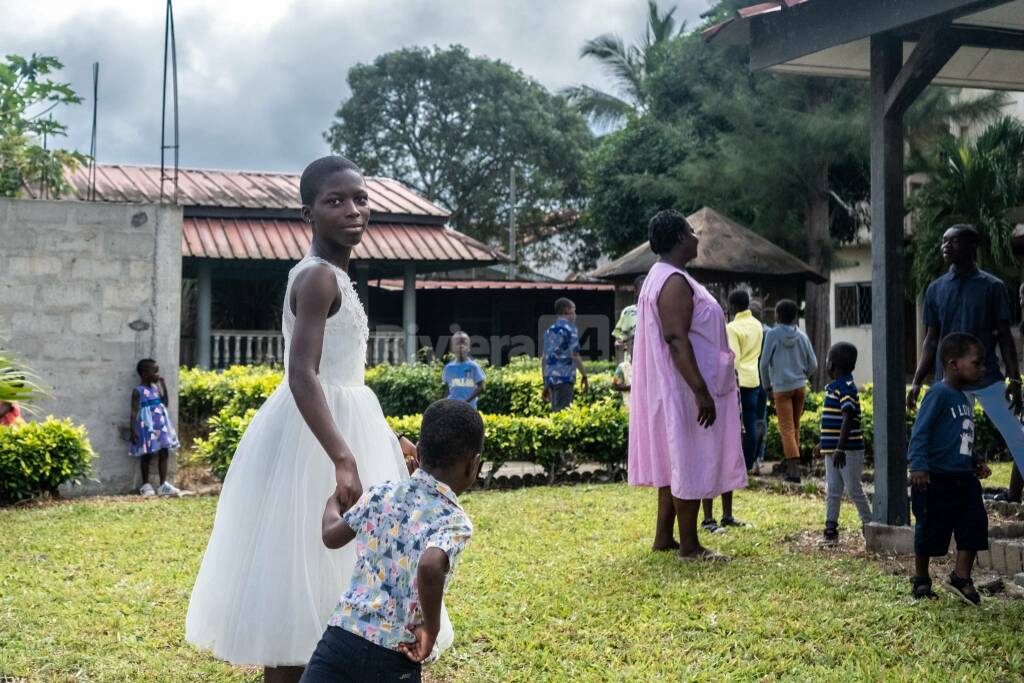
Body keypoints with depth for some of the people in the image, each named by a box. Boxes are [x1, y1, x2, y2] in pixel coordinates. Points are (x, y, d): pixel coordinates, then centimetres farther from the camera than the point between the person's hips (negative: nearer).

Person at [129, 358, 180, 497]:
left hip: (160, 425, 6)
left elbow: (165, 403, 13)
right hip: (147, 426, -6)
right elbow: (134, 411, -11)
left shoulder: (157, 387, 9)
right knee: (146, 455, 4)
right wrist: (133, 430, -17)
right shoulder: (138, 391, -9)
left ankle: (163, 485, 7)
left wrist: (163, 385, 9)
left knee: (164, 453, 3)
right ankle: (146, 485, 14)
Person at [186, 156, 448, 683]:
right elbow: (302, 376, -29)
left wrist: (385, 439, 23)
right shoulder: (320, 276, -16)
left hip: (338, 427, 10)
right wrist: (343, 459, -39)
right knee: (297, 578, -3)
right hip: (313, 440, -10)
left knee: (321, 575, 17)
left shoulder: (331, 276, 14)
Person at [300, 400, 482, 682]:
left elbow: (331, 536, 18)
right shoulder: (454, 522, -10)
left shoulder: (382, 493, 5)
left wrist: (334, 498, 39)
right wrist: (432, 628, -16)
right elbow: (430, 567, -31)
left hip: (341, 634, 3)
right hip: (392, 656, -3)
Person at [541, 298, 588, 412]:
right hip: (565, 377, -7)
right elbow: (574, 355, -12)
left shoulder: (550, 330, 15)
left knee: (555, 411, 12)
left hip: (550, 377, 7)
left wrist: (546, 384, 20)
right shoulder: (570, 329, -7)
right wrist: (584, 375, -2)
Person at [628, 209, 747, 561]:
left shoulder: (660, 278, 16)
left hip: (673, 391, 11)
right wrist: (701, 391, -27)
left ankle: (663, 537, 21)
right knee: (691, 464, -5)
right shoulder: (675, 282, -18)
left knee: (676, 462, 15)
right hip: (686, 391, -11)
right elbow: (676, 338, -25)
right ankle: (689, 546, 1)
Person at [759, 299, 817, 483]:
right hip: (800, 387, 4)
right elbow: (813, 365, 6)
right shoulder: (802, 336, 4)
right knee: (795, 427, 15)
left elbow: (764, 363, -5)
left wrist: (767, 386, 7)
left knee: (787, 429, -5)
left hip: (781, 388, -4)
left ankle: (794, 470, -14)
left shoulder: (773, 335, -8)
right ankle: (792, 466, 20)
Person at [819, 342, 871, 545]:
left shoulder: (846, 388, -18)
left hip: (848, 449, -9)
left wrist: (840, 448, -32)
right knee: (832, 490, 8)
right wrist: (824, 442, 29)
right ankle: (831, 528, 11)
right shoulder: (835, 387, 11)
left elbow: (847, 419, -26)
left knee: (853, 489, 2)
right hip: (832, 448, 9)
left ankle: (868, 525, 18)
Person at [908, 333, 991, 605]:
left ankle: (961, 578, 10)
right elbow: (920, 431, -19)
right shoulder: (939, 394, -15)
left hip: (963, 478, 8)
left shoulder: (964, 398, 13)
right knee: (930, 531, 5)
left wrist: (976, 462, 19)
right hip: (936, 479, -8)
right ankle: (921, 580, 20)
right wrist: (918, 465, -26)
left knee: (974, 526, 1)